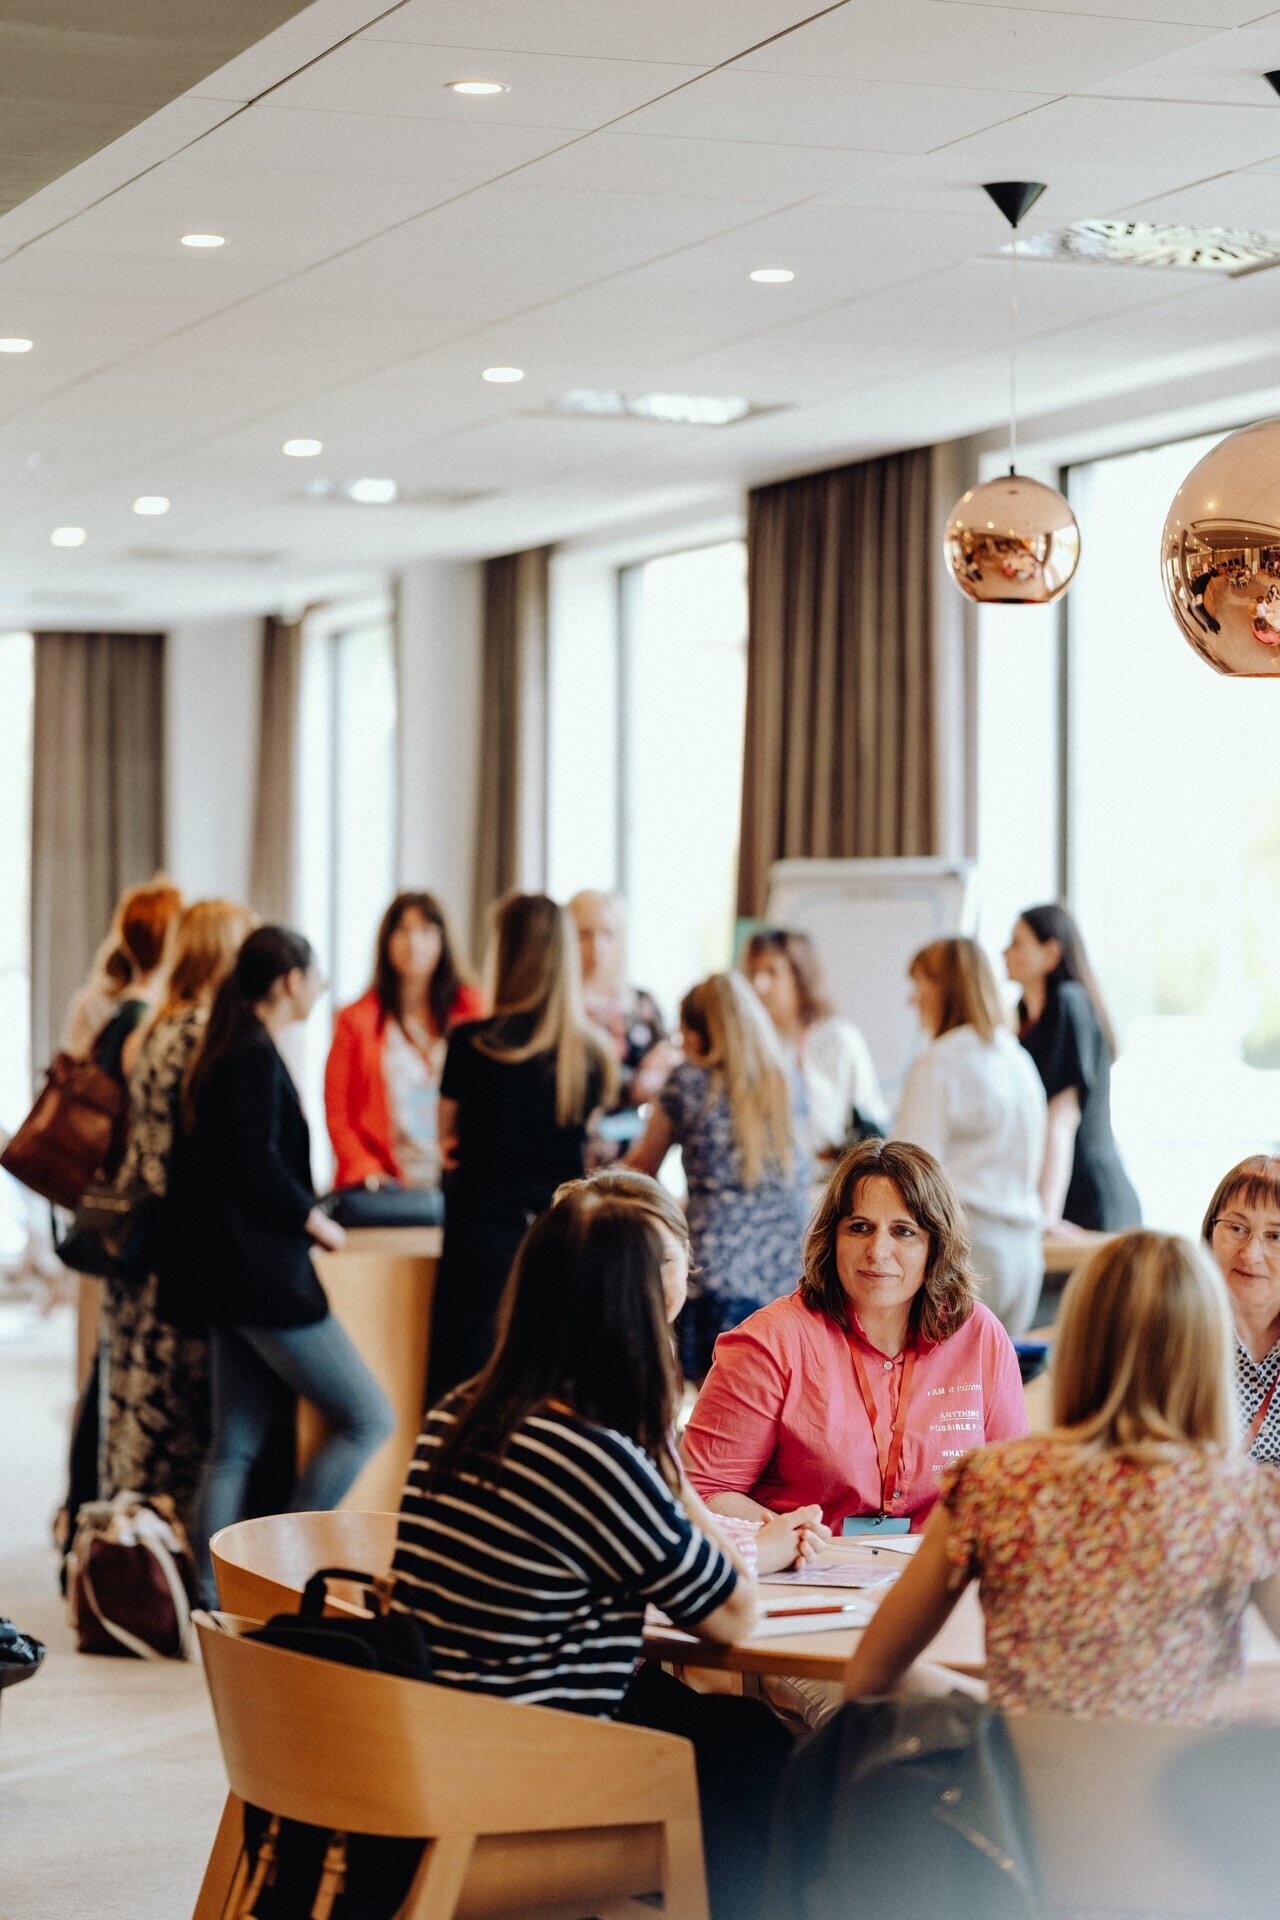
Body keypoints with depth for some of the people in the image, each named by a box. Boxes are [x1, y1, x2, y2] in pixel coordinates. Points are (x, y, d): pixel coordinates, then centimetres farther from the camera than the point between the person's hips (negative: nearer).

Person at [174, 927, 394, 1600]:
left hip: (227, 1275, 10)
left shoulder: (230, 1051, 16)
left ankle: (211, 1596, 8)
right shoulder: (256, 1056, -13)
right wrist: (317, 1222, -8)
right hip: (263, 1273, -10)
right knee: (367, 1419, -5)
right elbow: (259, 1164, -20)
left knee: (235, 1446, 10)